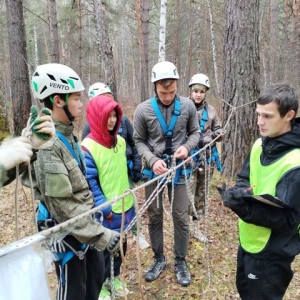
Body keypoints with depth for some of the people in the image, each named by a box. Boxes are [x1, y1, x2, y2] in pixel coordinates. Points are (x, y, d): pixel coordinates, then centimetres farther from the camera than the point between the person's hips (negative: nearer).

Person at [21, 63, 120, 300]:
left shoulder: (68, 134, 5)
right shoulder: (46, 144, -25)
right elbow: (61, 203, -26)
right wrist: (101, 235, -24)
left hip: (86, 222, 9)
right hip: (68, 231, -8)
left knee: (96, 279, 24)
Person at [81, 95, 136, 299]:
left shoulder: (120, 141, 3)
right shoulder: (88, 147, -18)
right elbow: (89, 182, -18)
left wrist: (130, 197, 13)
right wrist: (105, 207, -19)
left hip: (124, 206, 6)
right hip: (105, 212, -6)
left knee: (121, 244, 21)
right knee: (104, 248, 14)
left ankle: (115, 277, 45)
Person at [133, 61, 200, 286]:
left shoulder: (187, 106, -7)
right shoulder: (143, 110, -10)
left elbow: (195, 132, 5)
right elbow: (139, 141, -2)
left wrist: (187, 147, -16)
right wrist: (152, 160, -18)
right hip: (153, 171, 0)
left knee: (181, 217, 8)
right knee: (155, 217, 13)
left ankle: (180, 261, 30)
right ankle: (159, 259, 35)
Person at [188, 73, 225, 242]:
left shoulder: (211, 110, 4)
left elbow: (217, 130, 15)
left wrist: (220, 134, -7)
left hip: (207, 157, 5)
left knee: (202, 194, 14)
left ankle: (196, 228, 30)